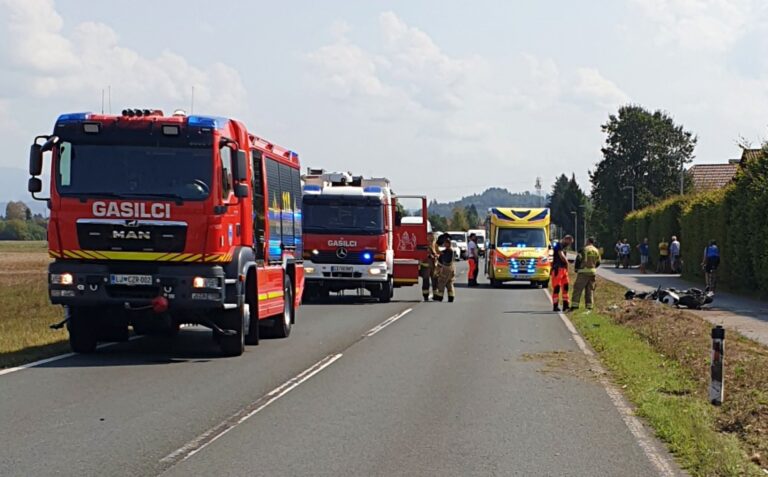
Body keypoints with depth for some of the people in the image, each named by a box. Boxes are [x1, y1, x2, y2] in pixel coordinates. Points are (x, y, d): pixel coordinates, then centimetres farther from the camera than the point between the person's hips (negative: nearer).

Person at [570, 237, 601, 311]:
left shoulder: (584, 249, -6)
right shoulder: (596, 251, 10)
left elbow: (578, 259, -10)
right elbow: (598, 262, 15)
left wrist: (576, 268, 4)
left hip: (584, 271, -5)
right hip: (592, 271, 5)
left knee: (578, 288, -3)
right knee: (590, 289, 10)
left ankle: (575, 304, -9)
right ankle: (589, 305, 5)